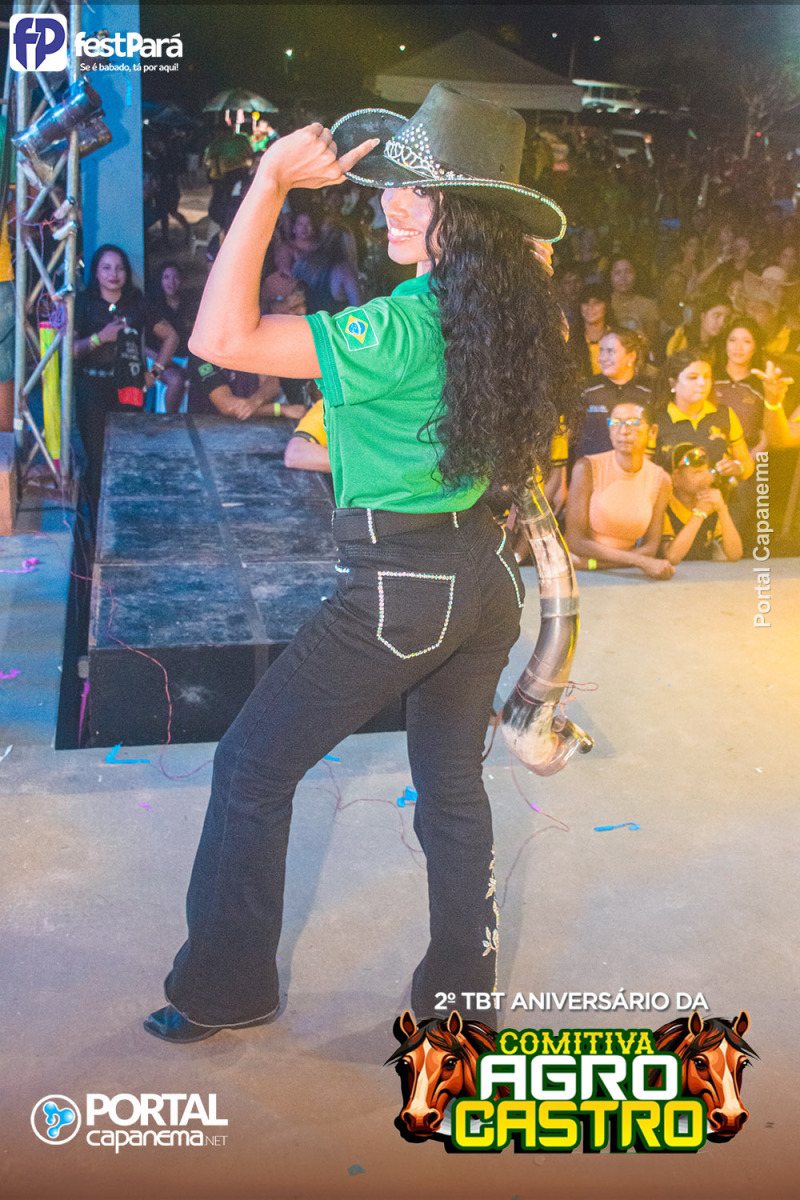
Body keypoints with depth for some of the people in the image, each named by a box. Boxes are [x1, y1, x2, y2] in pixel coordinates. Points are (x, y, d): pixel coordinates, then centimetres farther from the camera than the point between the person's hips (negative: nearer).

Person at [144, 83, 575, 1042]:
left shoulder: (405, 327, -22)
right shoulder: (506, 313, 2)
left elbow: (222, 337, -24)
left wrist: (272, 182, -20)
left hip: (400, 588, -8)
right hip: (482, 578, 8)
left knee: (250, 767, 9)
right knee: (452, 782, 19)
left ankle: (223, 989, 23)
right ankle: (462, 989, 32)